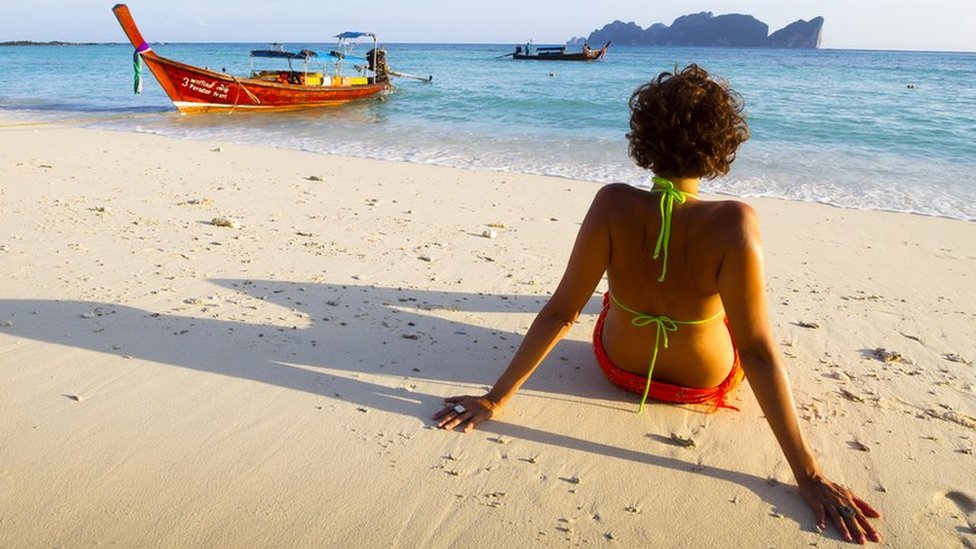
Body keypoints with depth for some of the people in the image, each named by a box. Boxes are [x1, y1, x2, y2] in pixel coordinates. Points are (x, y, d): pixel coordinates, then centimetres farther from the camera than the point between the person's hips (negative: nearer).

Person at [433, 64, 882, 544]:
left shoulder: (613, 204, -29)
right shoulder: (734, 223, -33)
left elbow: (560, 312, -26)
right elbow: (758, 352, -31)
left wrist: (497, 397, -16)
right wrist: (809, 475, -23)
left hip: (619, 364, 1)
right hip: (706, 379, -1)